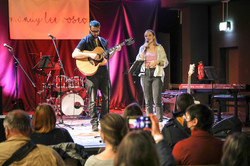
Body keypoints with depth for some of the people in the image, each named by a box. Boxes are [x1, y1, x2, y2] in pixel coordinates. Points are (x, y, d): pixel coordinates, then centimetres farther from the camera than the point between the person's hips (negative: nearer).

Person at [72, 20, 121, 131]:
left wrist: (114, 51, 8)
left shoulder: (103, 41, 16)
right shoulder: (85, 41, -2)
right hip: (92, 72, -5)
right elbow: (74, 54, -14)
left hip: (103, 72, 5)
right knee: (92, 100, -6)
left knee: (107, 97, 5)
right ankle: (94, 124, -1)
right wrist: (90, 55, -22)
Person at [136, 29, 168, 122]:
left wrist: (157, 62, -13)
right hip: (145, 74, 3)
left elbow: (165, 62, 6)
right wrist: (145, 49, -5)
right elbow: (138, 60, -1)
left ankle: (160, 121, -10)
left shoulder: (159, 48, 7)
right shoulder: (142, 48, 13)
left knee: (157, 100, -12)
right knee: (148, 101, 3)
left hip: (156, 74, -3)